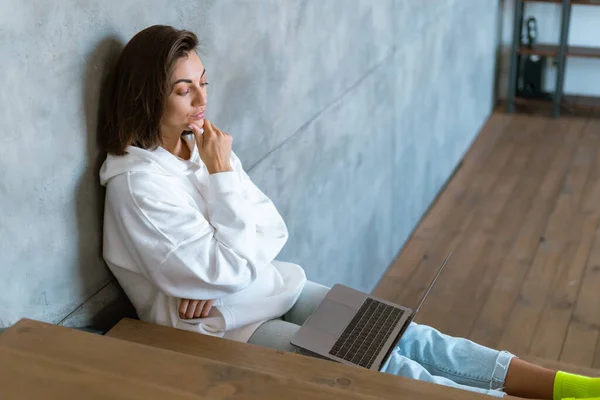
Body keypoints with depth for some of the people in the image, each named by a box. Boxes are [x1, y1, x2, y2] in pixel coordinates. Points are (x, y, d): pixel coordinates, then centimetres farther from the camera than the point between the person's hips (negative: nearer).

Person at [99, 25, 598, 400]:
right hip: (221, 327, -7)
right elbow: (224, 272, -22)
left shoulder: (201, 144, 3)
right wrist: (222, 175, -21)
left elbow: (273, 230, 3)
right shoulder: (138, 182, -20)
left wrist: (222, 271, -15)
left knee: (404, 336, -7)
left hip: (269, 290, 7)